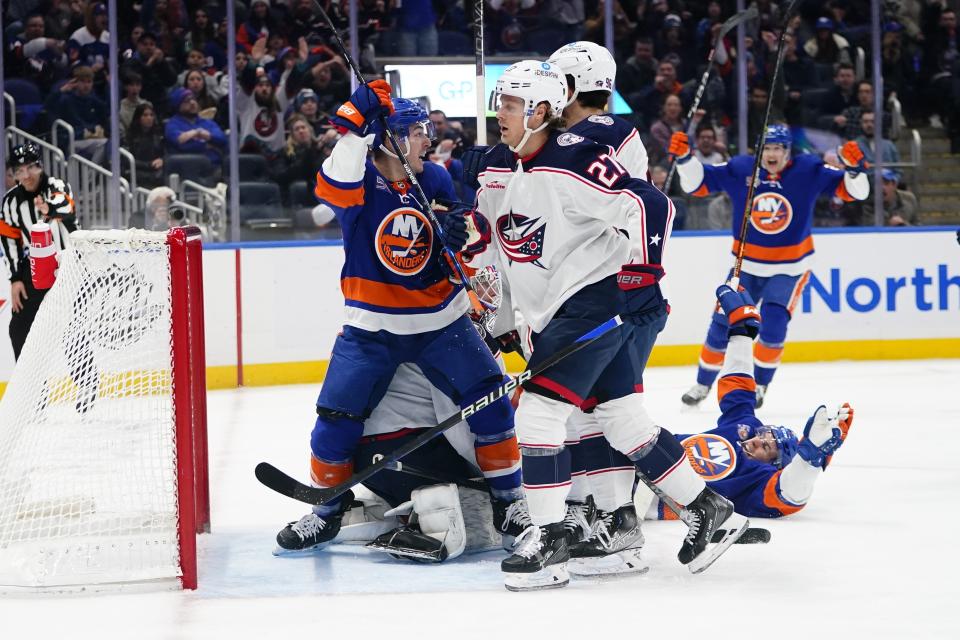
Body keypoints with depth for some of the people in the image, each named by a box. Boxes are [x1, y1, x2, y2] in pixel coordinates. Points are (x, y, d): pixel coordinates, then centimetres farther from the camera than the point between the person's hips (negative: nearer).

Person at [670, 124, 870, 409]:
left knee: (774, 324, -19)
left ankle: (758, 385, 0)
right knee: (723, 324, 2)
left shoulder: (808, 171, -12)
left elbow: (853, 191, -14)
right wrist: (684, 158, -19)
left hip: (789, 269, -2)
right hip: (747, 266, 2)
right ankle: (703, 384, 21)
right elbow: (697, 182, -3)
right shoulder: (739, 169, -8)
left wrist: (853, 168, -34)